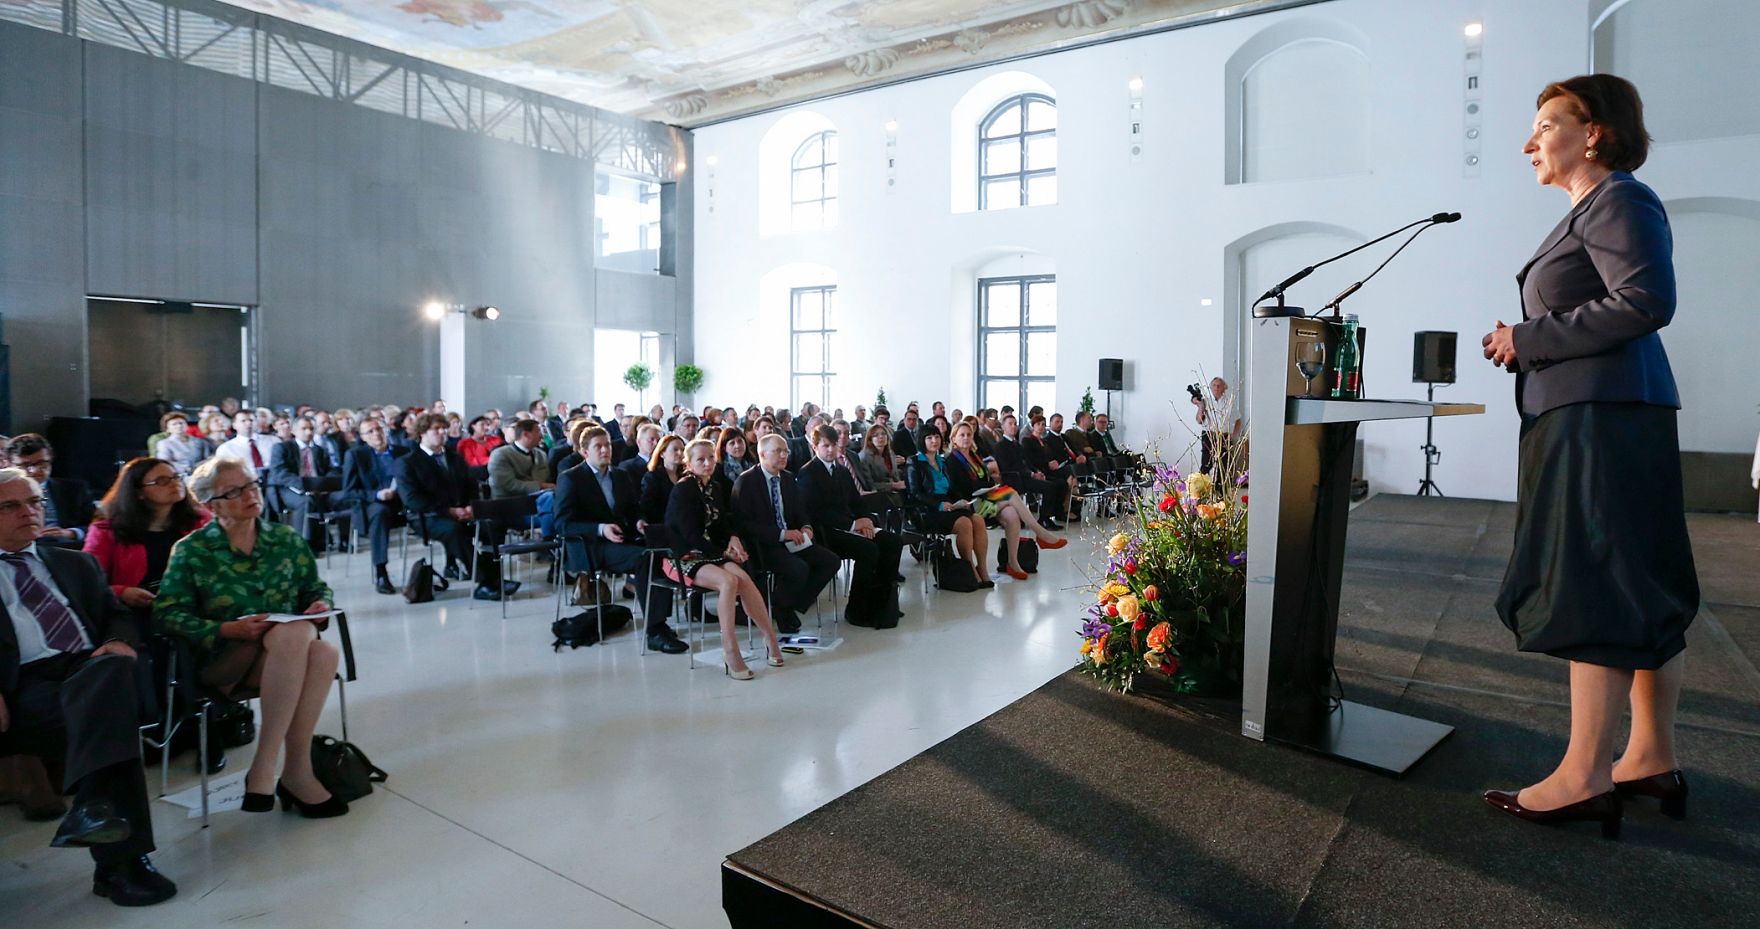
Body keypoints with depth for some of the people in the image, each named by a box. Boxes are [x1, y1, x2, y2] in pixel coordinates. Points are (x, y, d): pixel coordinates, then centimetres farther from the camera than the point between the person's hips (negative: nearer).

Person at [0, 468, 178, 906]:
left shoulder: (76, 563, 28)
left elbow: (119, 614, 20)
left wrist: (120, 642, -5)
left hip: (92, 670, 3)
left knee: (117, 668, -35)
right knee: (107, 719, -33)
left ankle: (93, 805, -42)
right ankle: (121, 859, -33)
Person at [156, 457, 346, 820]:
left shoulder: (286, 539, 13)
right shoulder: (191, 551, 4)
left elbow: (317, 588, 18)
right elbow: (168, 614, -4)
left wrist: (321, 605, -7)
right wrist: (228, 630, -20)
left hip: (291, 652, 3)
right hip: (224, 661, -3)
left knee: (324, 653, -35)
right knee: (294, 633, -36)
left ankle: (264, 767, -27)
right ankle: (297, 770, -32)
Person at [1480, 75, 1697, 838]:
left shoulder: (1618, 201, -7)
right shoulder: (1595, 209, 21)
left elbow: (1647, 302, -20)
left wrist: (1528, 338, -15)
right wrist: (1525, 344, 6)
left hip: (1603, 417, -10)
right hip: (1592, 414, 10)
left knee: (1592, 591, -9)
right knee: (1644, 594, 11)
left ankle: (1585, 777, -4)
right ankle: (1652, 757, 19)